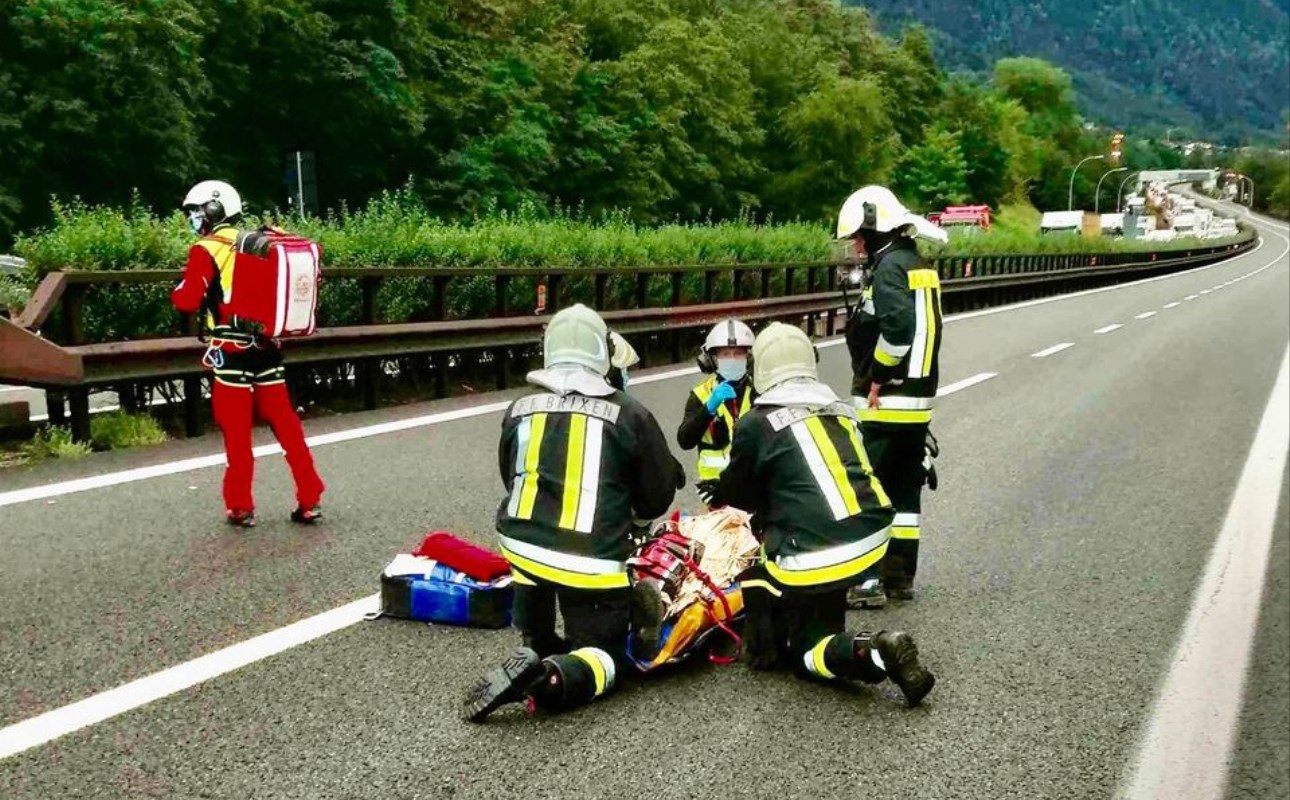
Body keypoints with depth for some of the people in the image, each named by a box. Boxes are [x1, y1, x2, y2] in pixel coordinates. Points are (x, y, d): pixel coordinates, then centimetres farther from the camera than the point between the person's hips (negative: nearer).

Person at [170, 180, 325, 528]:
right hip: (266, 346, 5)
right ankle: (310, 500, 10)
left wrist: (177, 290, 8)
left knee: (237, 432, 3)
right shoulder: (264, 243, 11)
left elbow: (188, 300, -12)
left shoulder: (207, 251, -7)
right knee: (286, 424, 9)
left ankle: (240, 507, 10)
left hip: (231, 352, -5)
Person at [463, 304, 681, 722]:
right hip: (591, 561, -4)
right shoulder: (629, 414, -4)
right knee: (608, 654, 10)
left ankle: (534, 651, 25)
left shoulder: (519, 410, 6)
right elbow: (658, 496, 6)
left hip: (521, 543, 4)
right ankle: (551, 679, -20)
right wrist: (628, 523, 27)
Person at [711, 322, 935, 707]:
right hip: (872, 540, 7)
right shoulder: (840, 411, 15)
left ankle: (875, 654, -16)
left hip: (820, 555, -7)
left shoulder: (757, 423, -4)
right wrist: (765, 516, 38)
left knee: (807, 655, 9)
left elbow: (736, 495, 11)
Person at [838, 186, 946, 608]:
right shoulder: (919, 265, 16)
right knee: (905, 487, 14)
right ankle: (901, 575, 22)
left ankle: (868, 580, -3)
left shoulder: (890, 266, -13)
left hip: (887, 402, -10)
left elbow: (897, 329, -26)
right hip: (919, 396, 10)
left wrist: (875, 378, -15)